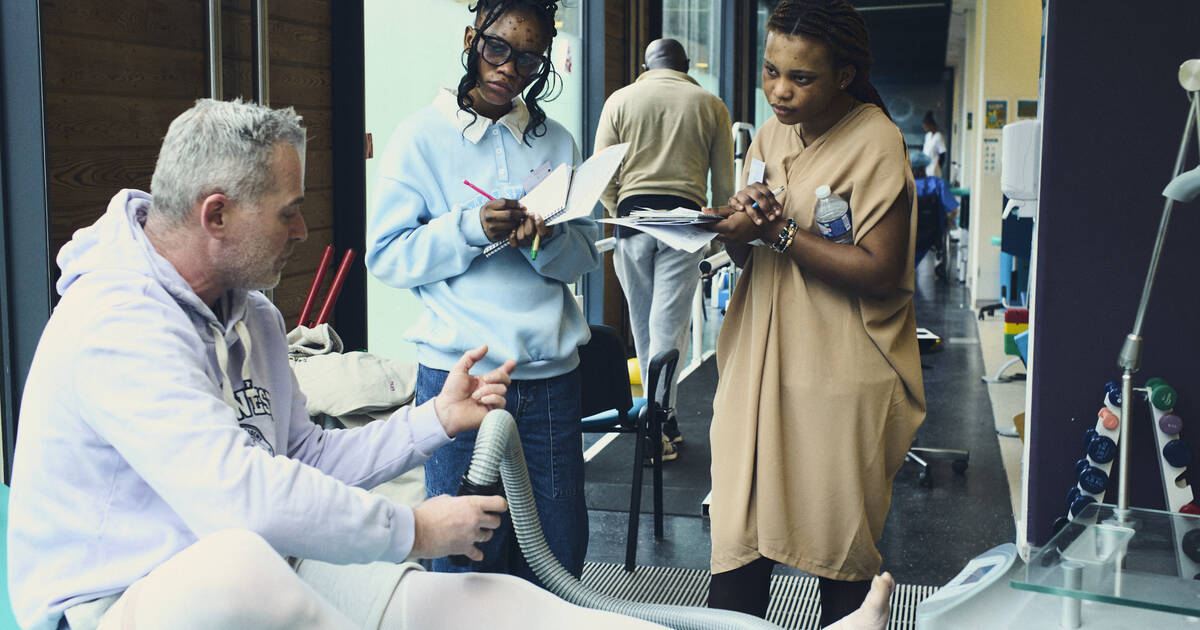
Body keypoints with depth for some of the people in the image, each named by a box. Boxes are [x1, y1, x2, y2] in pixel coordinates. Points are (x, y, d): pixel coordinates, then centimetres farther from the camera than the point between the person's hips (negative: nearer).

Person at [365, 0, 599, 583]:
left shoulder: (556, 142, 11)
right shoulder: (421, 136, 0)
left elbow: (585, 254, 8)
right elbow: (386, 255, -4)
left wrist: (546, 240, -13)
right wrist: (471, 228, -18)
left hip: (550, 373, 4)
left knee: (559, 556, 8)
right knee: (468, 560, 3)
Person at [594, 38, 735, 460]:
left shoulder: (619, 101, 9)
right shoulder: (711, 105, 8)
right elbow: (724, 184, 7)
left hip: (633, 216, 1)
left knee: (643, 326, 12)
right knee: (668, 326, -1)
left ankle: (664, 422, 21)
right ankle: (657, 424, -9)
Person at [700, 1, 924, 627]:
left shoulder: (874, 141, -10)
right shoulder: (775, 130, 11)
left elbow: (880, 271, -17)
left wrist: (778, 229, -19)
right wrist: (741, 223, -9)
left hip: (839, 374, -6)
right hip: (761, 358, 6)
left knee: (839, 546, 7)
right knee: (738, 533, 5)